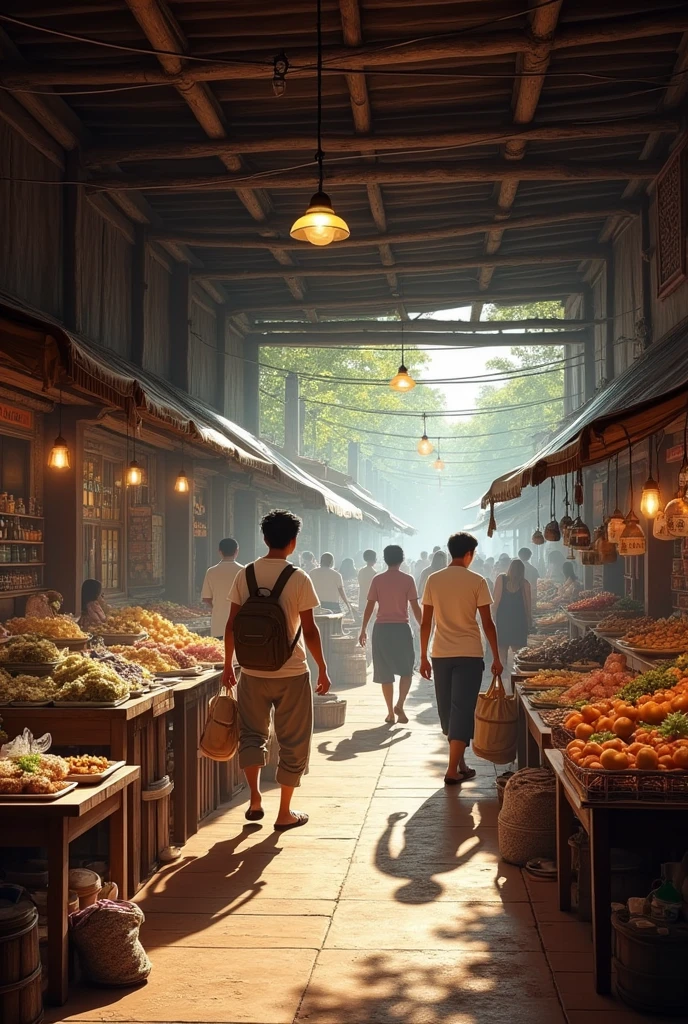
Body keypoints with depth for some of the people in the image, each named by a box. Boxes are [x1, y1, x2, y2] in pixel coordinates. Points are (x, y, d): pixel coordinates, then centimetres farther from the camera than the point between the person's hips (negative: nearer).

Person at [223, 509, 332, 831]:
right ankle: (285, 813, 15)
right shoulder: (298, 578, -11)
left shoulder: (245, 575, -1)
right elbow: (309, 631, -10)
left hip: (252, 672, 3)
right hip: (291, 674, -3)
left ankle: (255, 801, 14)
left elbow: (232, 625, 1)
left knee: (251, 734, 20)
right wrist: (323, 670, 1)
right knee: (292, 743, 9)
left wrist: (228, 665, 12)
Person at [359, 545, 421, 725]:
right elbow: (415, 607, -4)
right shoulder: (408, 579, -2)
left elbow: (370, 606, 1)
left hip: (381, 628, 1)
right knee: (406, 670, 15)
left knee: (385, 673, 7)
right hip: (401, 628, -1)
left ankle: (391, 712, 8)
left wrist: (363, 630, 8)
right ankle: (399, 705, -2)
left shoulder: (377, 579, 1)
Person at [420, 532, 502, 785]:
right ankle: (453, 770, -4)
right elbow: (487, 623, -5)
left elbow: (425, 622, 3)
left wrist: (423, 657, 10)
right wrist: (496, 658, 3)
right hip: (469, 654, -3)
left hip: (441, 654, 3)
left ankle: (459, 762, 27)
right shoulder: (477, 581, -5)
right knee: (462, 710, 0)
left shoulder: (433, 580, 2)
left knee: (447, 710, 15)